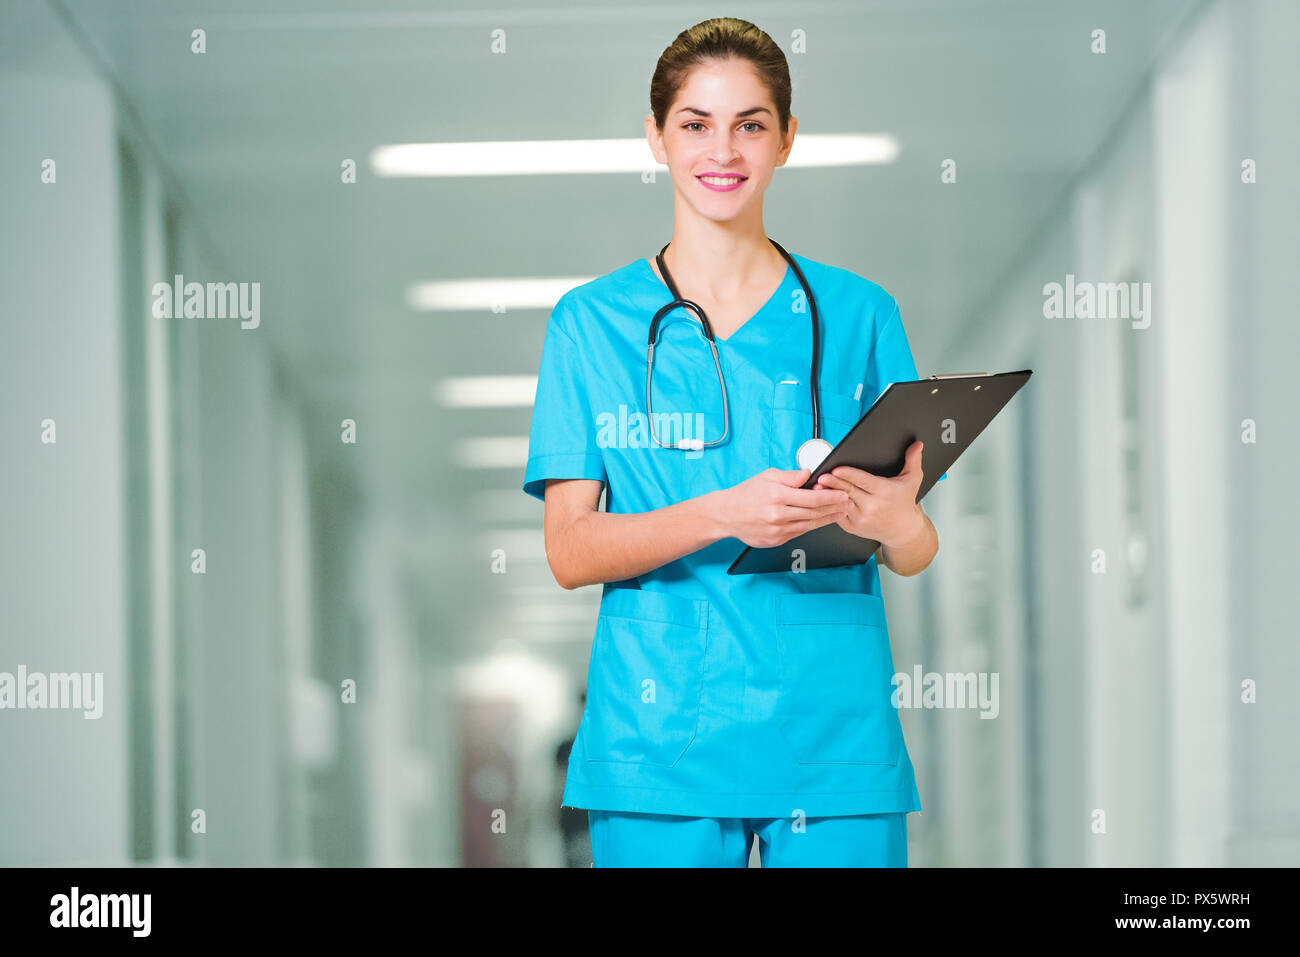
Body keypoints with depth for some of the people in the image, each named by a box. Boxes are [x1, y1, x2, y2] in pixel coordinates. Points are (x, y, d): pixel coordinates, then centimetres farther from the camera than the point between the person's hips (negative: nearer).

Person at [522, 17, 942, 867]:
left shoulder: (856, 314, 8)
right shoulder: (593, 322, 6)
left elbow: (916, 549, 8)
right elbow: (569, 550, -2)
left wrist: (893, 522, -17)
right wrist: (725, 515, -19)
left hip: (833, 736, 1)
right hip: (660, 745, -1)